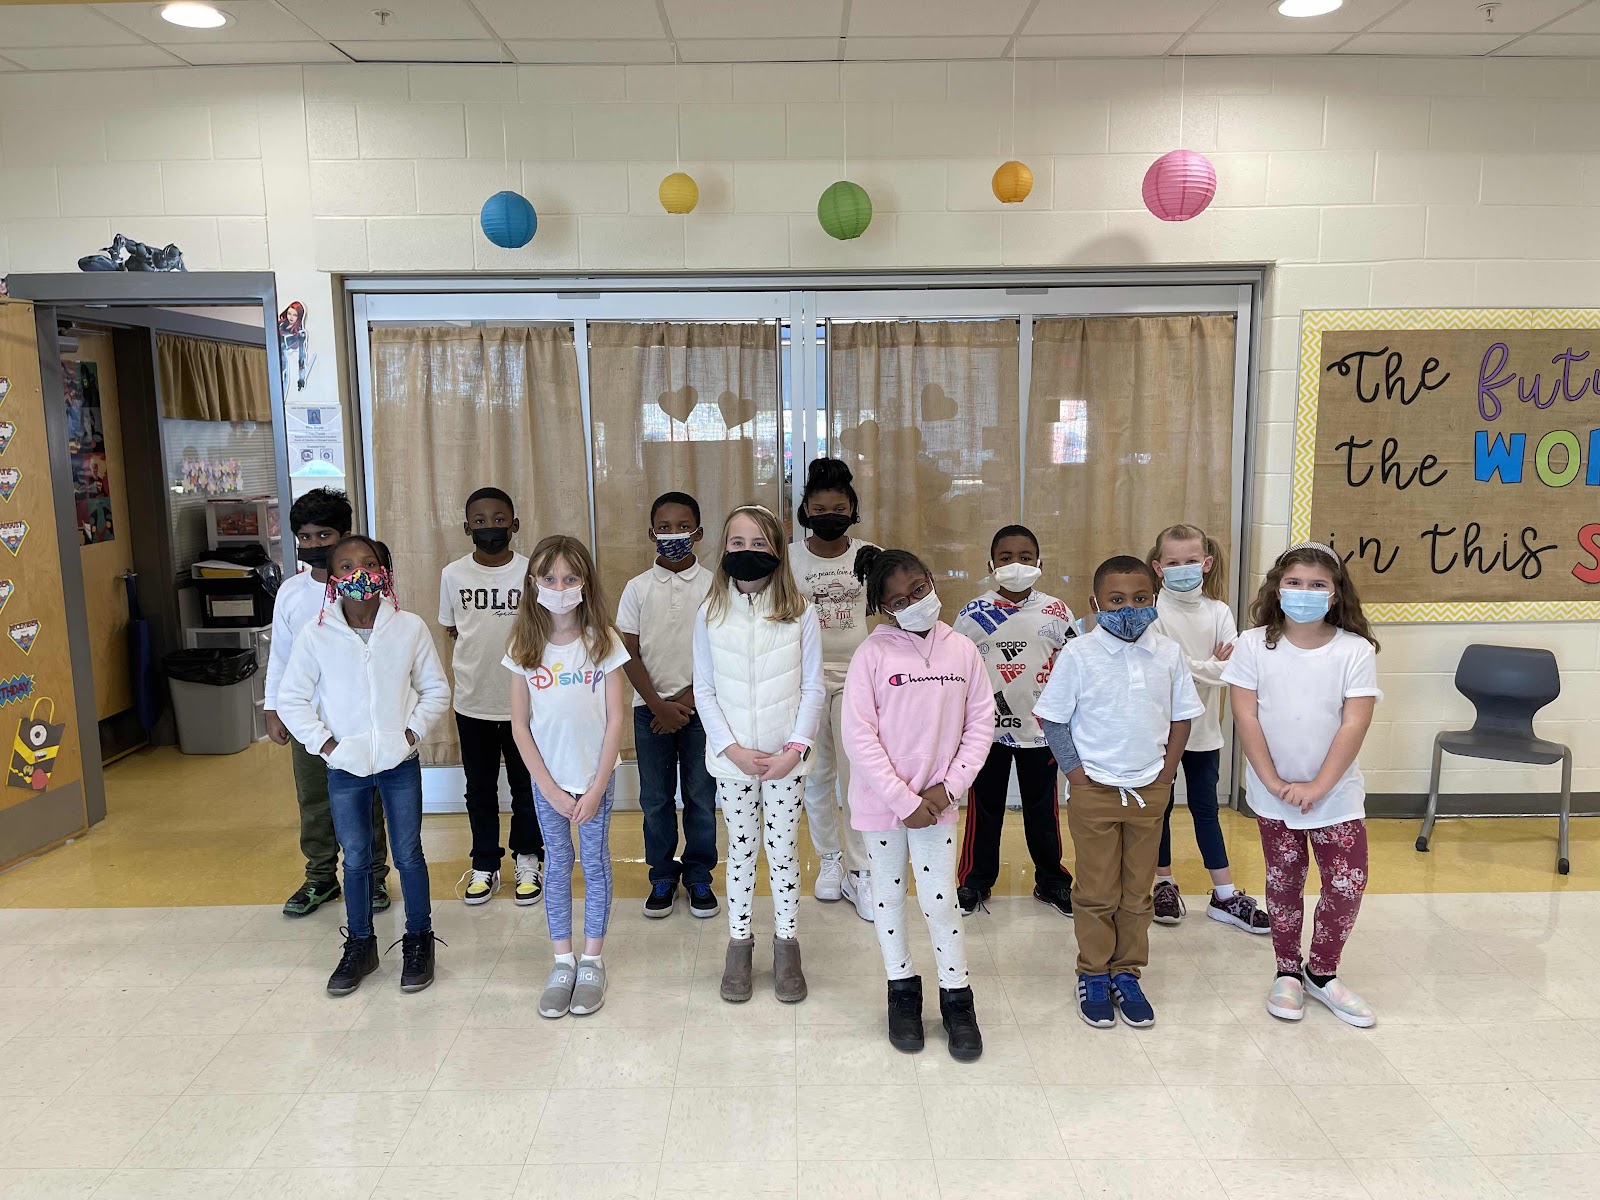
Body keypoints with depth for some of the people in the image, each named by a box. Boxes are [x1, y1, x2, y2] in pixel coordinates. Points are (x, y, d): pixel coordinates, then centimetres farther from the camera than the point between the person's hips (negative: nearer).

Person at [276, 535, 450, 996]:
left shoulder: (409, 628, -7)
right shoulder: (315, 636, -7)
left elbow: (436, 689, 2)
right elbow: (291, 698, 1)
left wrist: (413, 731, -9)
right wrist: (323, 741, -7)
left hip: (399, 763, 0)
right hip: (344, 767, 1)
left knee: (408, 855, 10)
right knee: (356, 859, 13)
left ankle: (419, 941, 26)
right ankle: (359, 945, 30)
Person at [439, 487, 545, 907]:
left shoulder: (532, 572, -8)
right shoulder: (453, 574, -3)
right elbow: (451, 629, 9)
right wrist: (480, 656, 4)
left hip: (524, 702, -1)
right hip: (473, 703, 2)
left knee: (527, 787, 11)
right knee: (479, 790, 14)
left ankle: (528, 861, 29)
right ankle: (485, 865, 30)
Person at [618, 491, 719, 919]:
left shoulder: (713, 585, -3)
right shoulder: (638, 588, 0)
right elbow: (629, 654, -1)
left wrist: (687, 700, -10)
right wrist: (658, 705, -9)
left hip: (700, 706, -1)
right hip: (651, 708, 1)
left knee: (701, 797, 6)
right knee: (655, 798, 9)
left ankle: (699, 877, 22)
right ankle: (662, 876, 24)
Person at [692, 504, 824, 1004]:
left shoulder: (799, 613, -5)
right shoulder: (710, 615, -2)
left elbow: (813, 688, -3)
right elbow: (704, 691, -1)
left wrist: (796, 748, -12)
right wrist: (734, 749, -10)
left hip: (785, 757, -1)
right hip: (732, 758, 1)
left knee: (783, 847, 8)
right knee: (741, 849, 12)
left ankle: (786, 941, 24)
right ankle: (739, 942, 26)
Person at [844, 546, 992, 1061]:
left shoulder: (962, 650, -3)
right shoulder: (872, 655, -11)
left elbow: (981, 723, 0)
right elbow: (858, 735, -13)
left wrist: (948, 788, -8)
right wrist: (903, 801, -14)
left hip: (937, 802, 1)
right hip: (882, 801, 0)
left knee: (940, 900, 4)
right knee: (889, 895, 13)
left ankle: (957, 998, 23)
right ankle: (902, 990, 32)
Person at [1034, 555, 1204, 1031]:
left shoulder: (1168, 653, 0)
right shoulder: (1079, 654, -10)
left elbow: (1182, 717, 8)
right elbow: (1052, 719, -5)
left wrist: (1166, 773, 1)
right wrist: (1077, 774, -8)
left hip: (1149, 791, 3)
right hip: (1094, 792, -3)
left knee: (1138, 891, 13)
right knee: (1097, 892, 7)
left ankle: (1127, 973, 28)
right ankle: (1093, 975, 23)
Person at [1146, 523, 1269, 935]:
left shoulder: (1218, 611, 0)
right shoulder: (1153, 612, -9)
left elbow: (1233, 666, -12)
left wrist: (1187, 667, -20)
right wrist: (1210, 666, -18)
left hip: (1203, 728, 3)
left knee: (1205, 809, 11)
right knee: (1160, 807, 10)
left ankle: (1225, 896, 16)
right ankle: (1165, 884, 26)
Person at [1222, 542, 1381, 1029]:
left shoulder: (1355, 651, -9)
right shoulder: (1254, 645, -7)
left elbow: (1354, 724, -12)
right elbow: (1245, 716, -9)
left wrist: (1318, 787, -16)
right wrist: (1273, 781, -13)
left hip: (1336, 793, 0)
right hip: (1273, 794, 0)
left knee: (1347, 884, -1)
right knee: (1283, 880, 12)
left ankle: (1322, 972, 22)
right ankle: (1288, 973, 29)